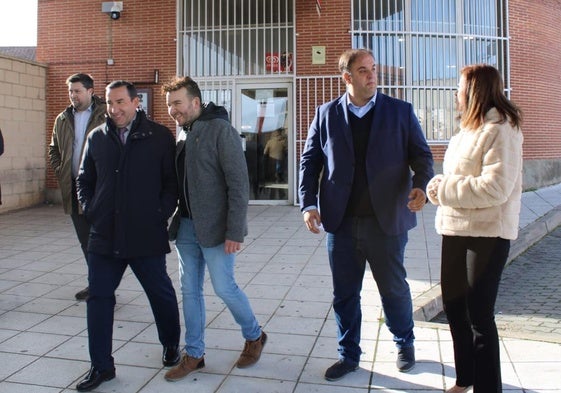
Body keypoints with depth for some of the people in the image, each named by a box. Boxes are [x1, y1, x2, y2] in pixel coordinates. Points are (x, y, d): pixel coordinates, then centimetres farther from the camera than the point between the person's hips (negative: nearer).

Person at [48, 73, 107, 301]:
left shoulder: (105, 117, -7)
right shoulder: (62, 120, 13)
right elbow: (53, 149, 24)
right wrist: (59, 171, 10)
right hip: (73, 188, 6)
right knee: (85, 239, 12)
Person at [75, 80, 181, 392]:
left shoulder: (160, 137, -4)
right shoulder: (97, 137, 7)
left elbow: (172, 180, -1)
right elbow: (84, 179, 17)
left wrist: (162, 213, -9)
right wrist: (89, 210, 5)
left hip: (147, 236, -3)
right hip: (104, 235, 4)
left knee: (161, 293, 12)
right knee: (99, 298, 7)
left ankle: (171, 346, 35)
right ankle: (101, 366, 21)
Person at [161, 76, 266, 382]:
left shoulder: (220, 130, -12)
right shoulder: (182, 134, 10)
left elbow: (238, 183, -16)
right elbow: (180, 180, 14)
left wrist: (235, 231, -18)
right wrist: (176, 220, 7)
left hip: (215, 227, -7)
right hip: (186, 226, 7)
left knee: (224, 287, 1)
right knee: (190, 291, 11)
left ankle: (254, 336, 27)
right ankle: (194, 355, 25)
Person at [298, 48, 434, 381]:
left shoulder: (401, 111, 2)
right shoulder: (326, 114, 5)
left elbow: (422, 155, 1)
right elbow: (310, 160, 6)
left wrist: (421, 186, -19)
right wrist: (308, 203, -5)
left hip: (387, 220, -1)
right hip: (341, 222, 1)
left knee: (394, 289, 14)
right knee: (345, 293, 11)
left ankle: (405, 344, 40)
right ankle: (349, 355, 30)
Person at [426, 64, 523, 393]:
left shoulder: (500, 130, -12)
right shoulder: (469, 131, 16)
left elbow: (495, 187, -23)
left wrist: (443, 189, -15)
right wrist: (439, 186, -2)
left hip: (486, 234, -9)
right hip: (457, 230, 9)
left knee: (479, 315, -1)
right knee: (454, 306, 17)